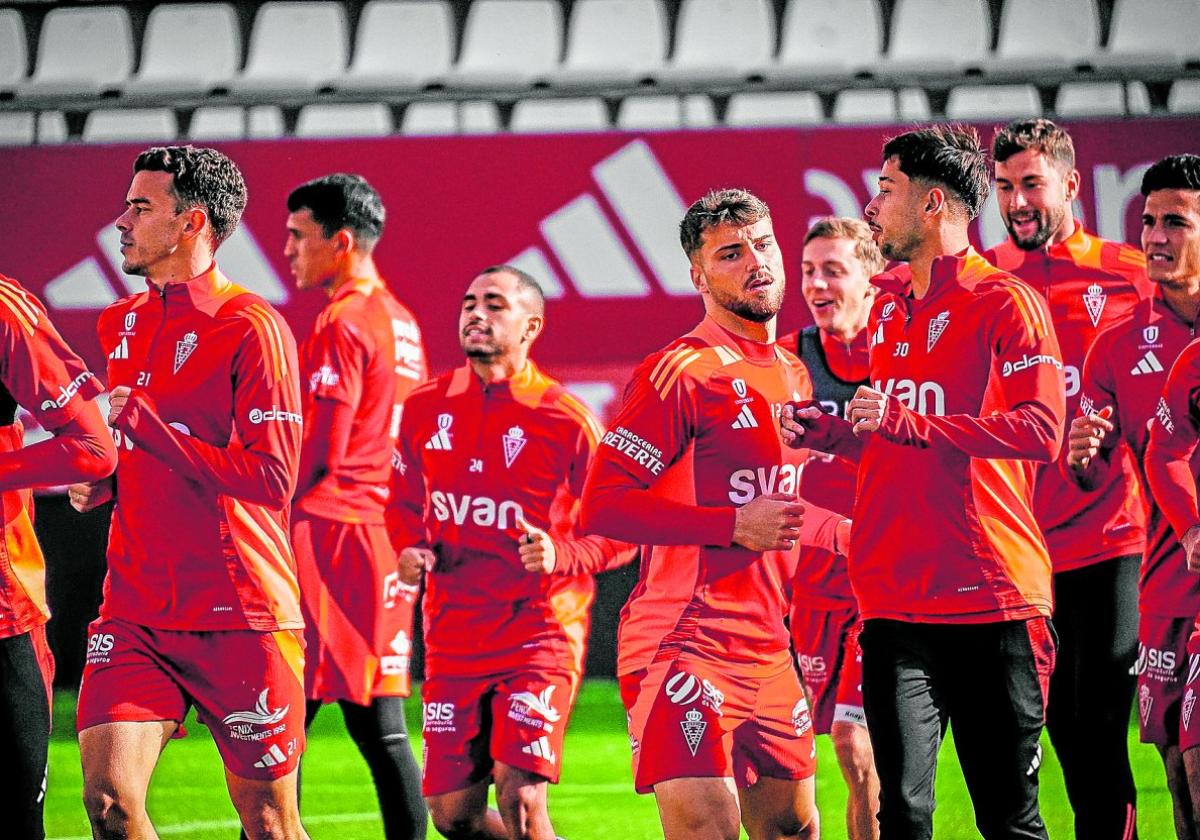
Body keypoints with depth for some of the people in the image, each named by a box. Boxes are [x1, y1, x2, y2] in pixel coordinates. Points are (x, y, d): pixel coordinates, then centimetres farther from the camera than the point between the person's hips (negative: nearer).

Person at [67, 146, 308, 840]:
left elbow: (272, 478, -17)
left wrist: (145, 423, -16)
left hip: (241, 618, -6)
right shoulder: (121, 325, 14)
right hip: (137, 613, 6)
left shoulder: (250, 327, -9)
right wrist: (97, 478, 7)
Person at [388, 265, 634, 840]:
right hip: (453, 636, 5)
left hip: (540, 632, -5)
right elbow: (405, 504, 21)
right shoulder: (426, 408, 6)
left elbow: (620, 533, -3)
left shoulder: (564, 421, -7)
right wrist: (411, 550, 1)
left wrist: (561, 556, -20)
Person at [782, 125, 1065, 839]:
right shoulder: (886, 311, 19)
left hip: (993, 601, -6)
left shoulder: (1006, 303, -5)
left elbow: (1040, 431, -17)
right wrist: (827, 432, 11)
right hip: (897, 604, 6)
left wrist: (907, 423, -20)